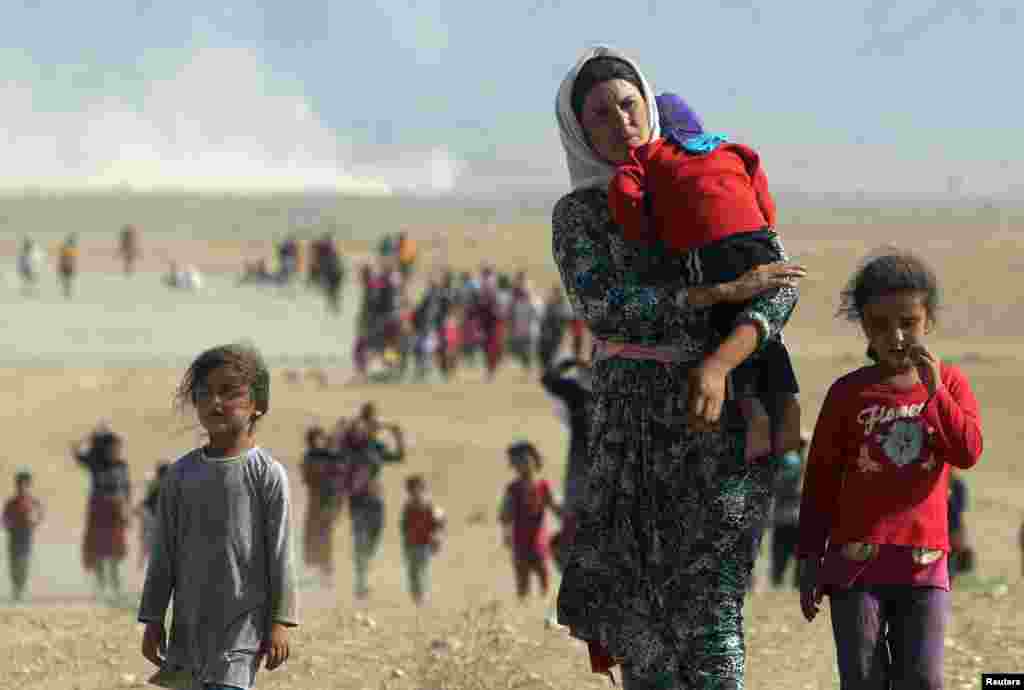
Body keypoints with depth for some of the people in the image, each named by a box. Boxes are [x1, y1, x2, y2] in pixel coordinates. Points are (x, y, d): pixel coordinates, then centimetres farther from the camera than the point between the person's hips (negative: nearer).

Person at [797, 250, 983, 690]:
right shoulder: (849, 393, 3)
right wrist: (810, 559, 5)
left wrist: (934, 391, -18)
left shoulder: (950, 383, 7)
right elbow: (820, 479, 7)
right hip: (857, 556, 0)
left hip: (924, 560, 0)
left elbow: (968, 452, -8)